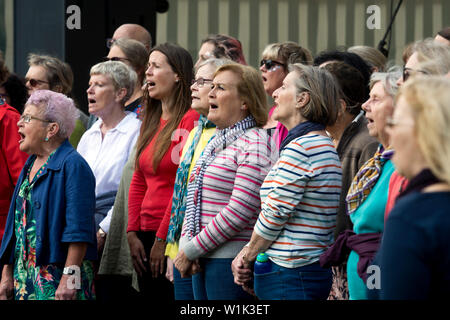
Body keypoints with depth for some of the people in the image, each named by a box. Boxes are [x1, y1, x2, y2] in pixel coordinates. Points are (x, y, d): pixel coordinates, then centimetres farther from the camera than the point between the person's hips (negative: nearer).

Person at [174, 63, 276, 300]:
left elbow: (239, 212, -17)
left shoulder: (254, 143, -10)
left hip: (231, 260, -8)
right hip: (202, 262, 8)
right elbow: (194, 201, 16)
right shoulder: (215, 143, 17)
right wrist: (185, 245, -1)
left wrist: (192, 250, -13)